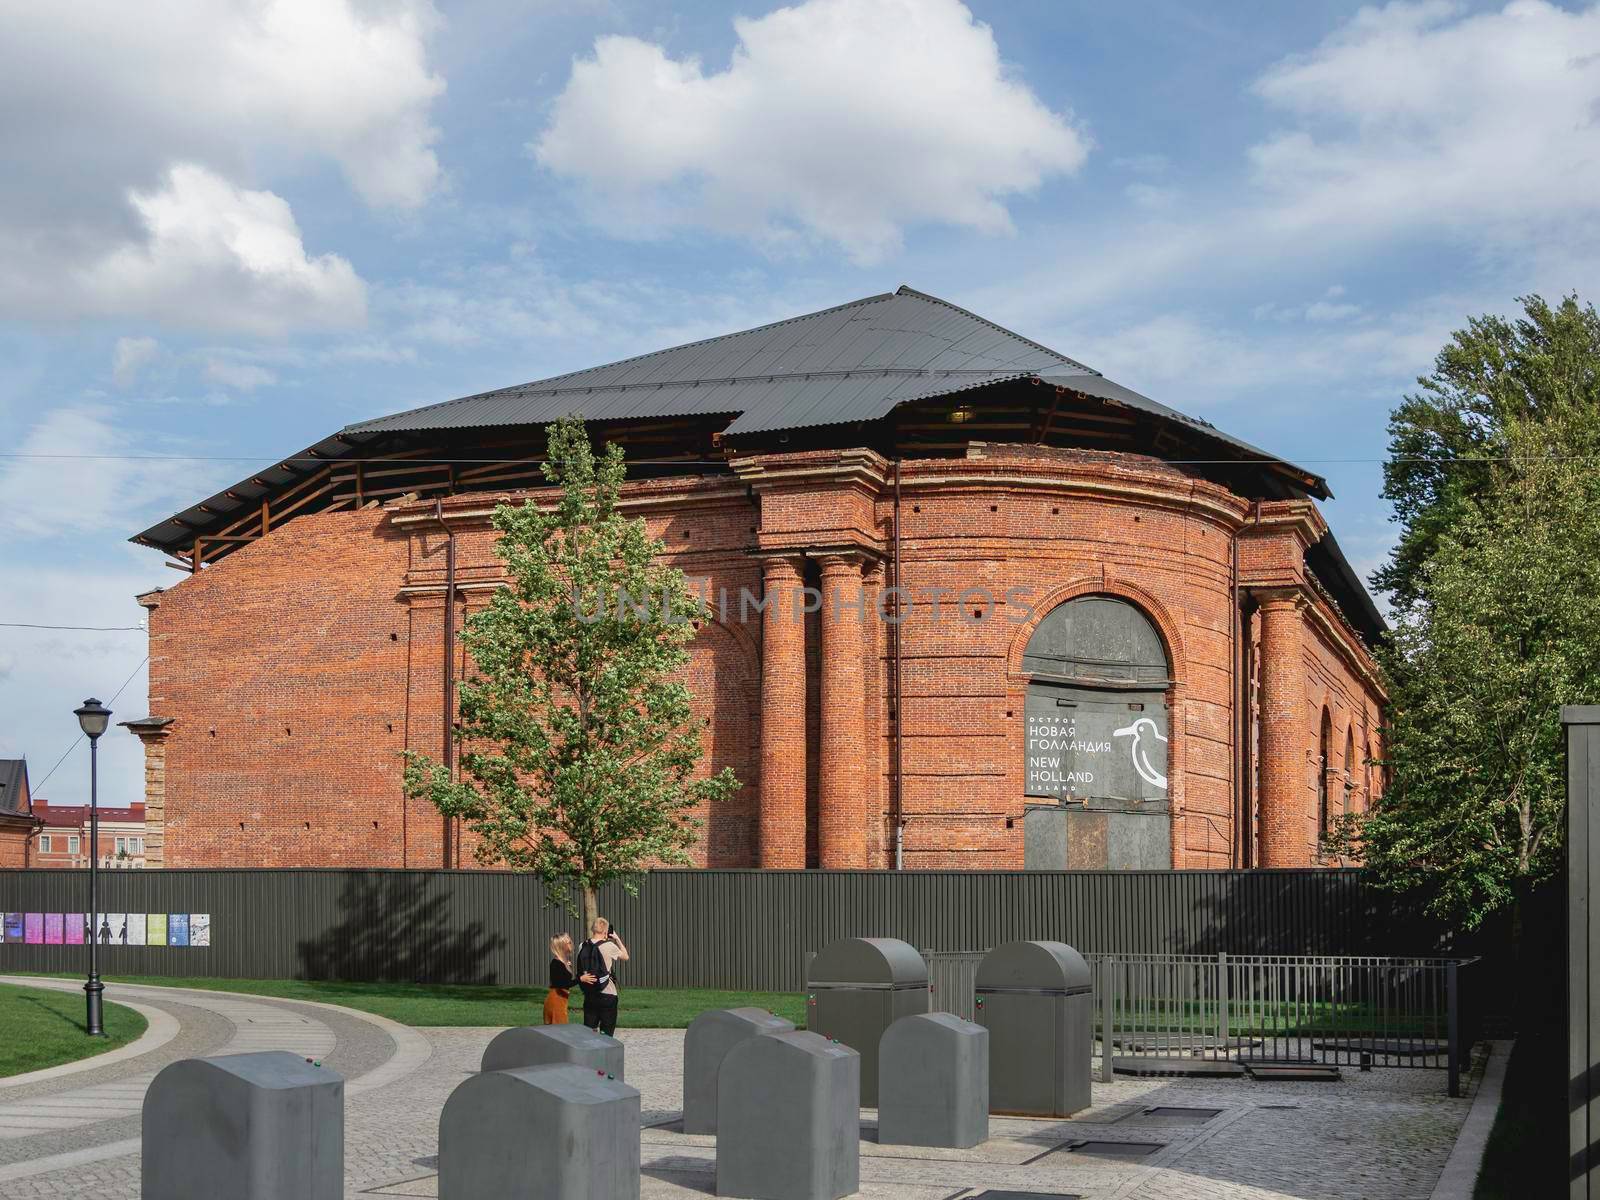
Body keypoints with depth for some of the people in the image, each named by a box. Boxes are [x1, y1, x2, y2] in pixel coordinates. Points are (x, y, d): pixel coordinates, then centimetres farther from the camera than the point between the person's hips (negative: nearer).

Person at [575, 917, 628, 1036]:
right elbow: (625, 957, 5)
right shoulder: (609, 946, -13)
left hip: (589, 994, 4)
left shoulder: (583, 947, 0)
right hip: (607, 995, -4)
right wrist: (617, 939, 12)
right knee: (606, 1032, 5)